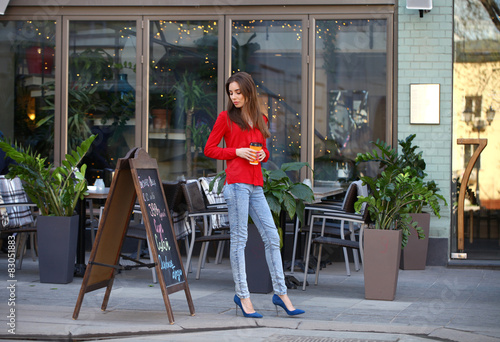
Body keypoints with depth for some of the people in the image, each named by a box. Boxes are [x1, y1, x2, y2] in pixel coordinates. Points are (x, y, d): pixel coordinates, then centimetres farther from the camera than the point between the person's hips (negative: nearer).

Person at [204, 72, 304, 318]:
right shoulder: (226, 118, 3)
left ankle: (280, 293, 10)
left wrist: (263, 155, 3)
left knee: (272, 236, 3)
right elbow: (209, 149, 1)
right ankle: (242, 295, 1)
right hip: (237, 182, -6)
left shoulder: (261, 120, 18)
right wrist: (238, 152, -10)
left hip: (255, 184, 6)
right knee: (239, 238, -4)